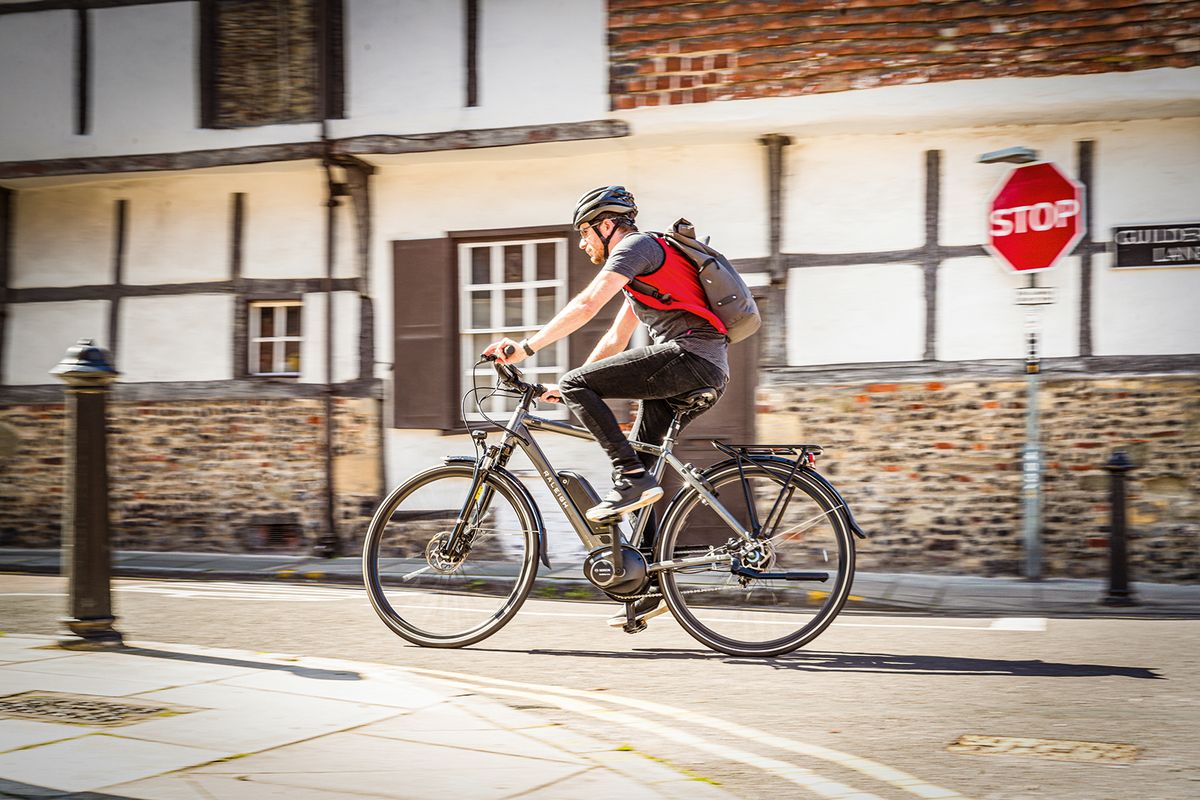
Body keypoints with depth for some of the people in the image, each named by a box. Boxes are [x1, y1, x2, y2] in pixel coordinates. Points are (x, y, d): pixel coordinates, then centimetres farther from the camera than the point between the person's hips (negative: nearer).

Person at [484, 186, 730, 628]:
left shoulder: (636, 246, -2)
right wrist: (568, 387, 28)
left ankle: (633, 479, -16)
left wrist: (526, 347, -16)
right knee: (633, 469, 10)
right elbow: (616, 340, 32)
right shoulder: (640, 268, 29)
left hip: (688, 355, -10)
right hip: (708, 372, 10)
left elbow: (588, 303, -16)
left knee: (577, 385, -13)